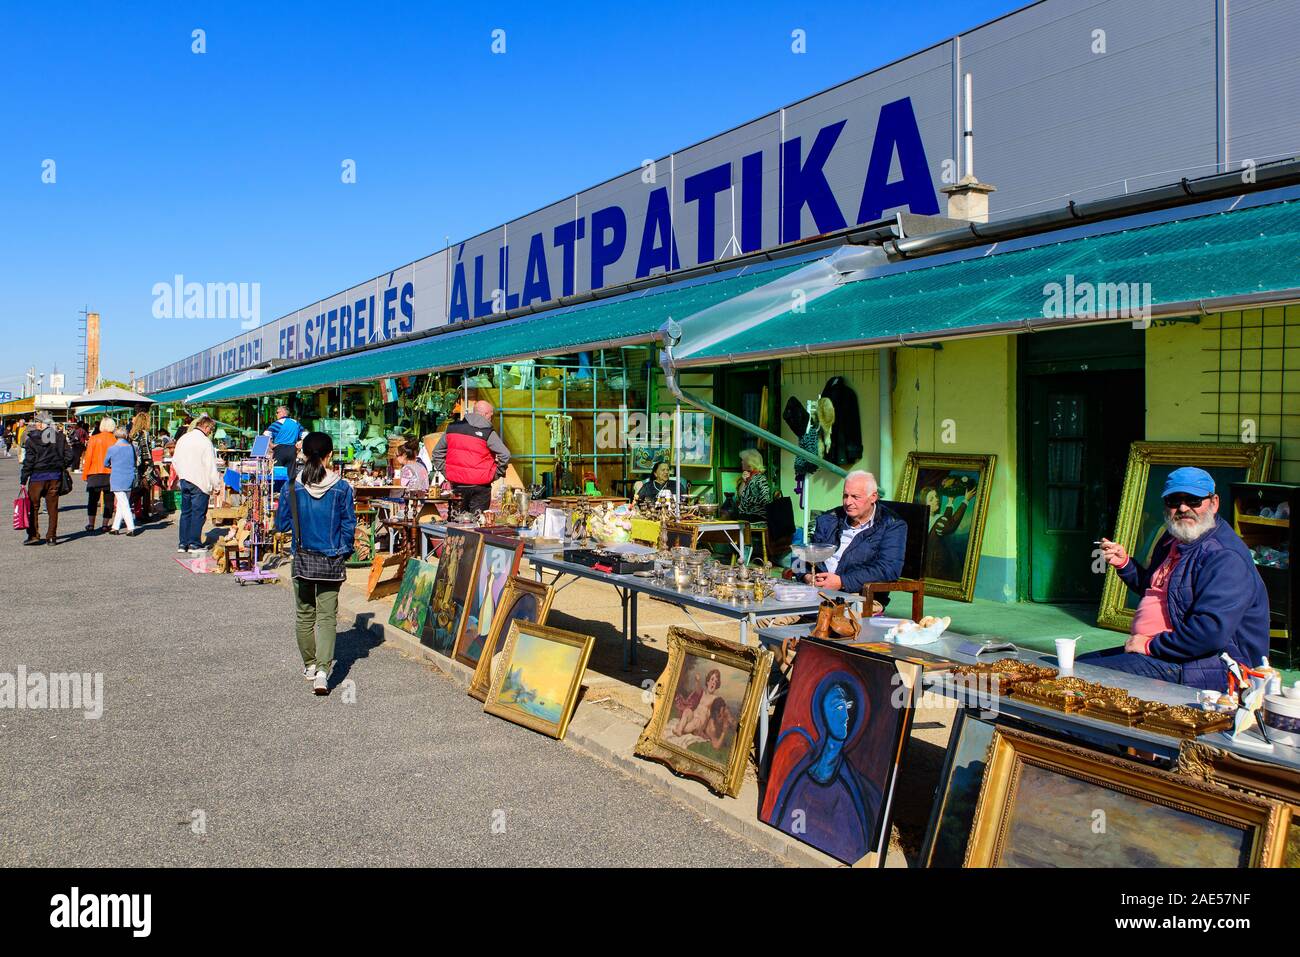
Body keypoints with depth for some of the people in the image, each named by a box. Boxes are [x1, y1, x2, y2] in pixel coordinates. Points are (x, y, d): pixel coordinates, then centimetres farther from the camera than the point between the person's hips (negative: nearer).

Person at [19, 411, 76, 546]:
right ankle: (52, 537, 8)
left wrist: (23, 479, -5)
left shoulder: (32, 439, -8)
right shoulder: (59, 437, 2)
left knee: (33, 506, 7)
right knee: (53, 507, 7)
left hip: (37, 476, -3)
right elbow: (69, 455, 1)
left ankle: (33, 535, 4)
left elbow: (29, 461, -10)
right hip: (55, 476, 4)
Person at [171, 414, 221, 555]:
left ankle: (183, 543, 16)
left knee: (185, 512, 13)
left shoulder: (183, 439, 8)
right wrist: (216, 483, -7)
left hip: (184, 480, 7)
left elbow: (175, 461, 16)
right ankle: (194, 544, 1)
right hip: (200, 482, -7)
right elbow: (210, 466, -14)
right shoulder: (205, 442, -14)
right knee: (198, 513, 0)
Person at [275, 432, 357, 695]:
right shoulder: (341, 487, -8)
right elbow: (349, 525, -4)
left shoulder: (292, 486, -6)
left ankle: (310, 665, 30)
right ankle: (323, 670, -10)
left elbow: (281, 523, 1)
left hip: (302, 559, 1)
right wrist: (344, 551, 12)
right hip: (331, 560, -1)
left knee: (305, 614, 17)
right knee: (327, 616, 3)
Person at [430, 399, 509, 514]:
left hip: (456, 483, 4)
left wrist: (446, 472, 14)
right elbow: (505, 455, -15)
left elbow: (437, 453, 14)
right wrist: (496, 474, -1)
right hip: (480, 486, -4)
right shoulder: (488, 433, -8)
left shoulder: (451, 428, 7)